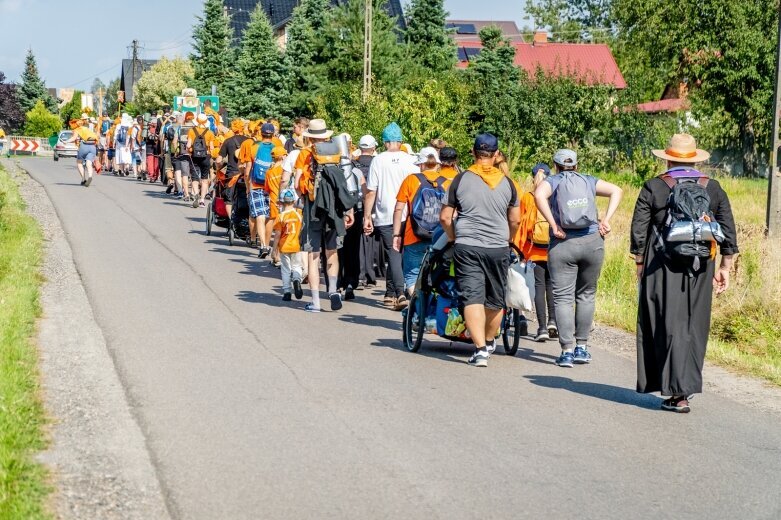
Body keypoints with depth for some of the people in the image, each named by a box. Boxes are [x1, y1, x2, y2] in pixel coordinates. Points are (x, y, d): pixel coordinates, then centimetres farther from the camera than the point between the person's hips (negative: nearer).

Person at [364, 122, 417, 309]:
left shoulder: (378, 160, -4)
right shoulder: (410, 160, 1)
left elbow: (371, 191, -4)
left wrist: (367, 217, 2)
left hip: (385, 217, -2)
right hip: (407, 216, 2)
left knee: (393, 255, -2)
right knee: (396, 254, 14)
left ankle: (400, 293, -16)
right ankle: (390, 293, 19)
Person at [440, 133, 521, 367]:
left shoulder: (461, 179, -1)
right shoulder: (506, 182, 4)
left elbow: (445, 217, 1)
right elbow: (515, 220, 10)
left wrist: (453, 238, 18)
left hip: (467, 247, -2)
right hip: (498, 249, 2)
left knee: (472, 298, -5)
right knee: (495, 300, 17)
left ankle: (480, 349, -16)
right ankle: (489, 342, 35)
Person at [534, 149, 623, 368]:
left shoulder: (552, 181, 6)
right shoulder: (589, 181, 14)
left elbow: (539, 195, -15)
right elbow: (616, 190, 4)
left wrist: (554, 226, -12)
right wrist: (606, 220, 0)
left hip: (562, 244, -2)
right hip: (592, 242, 2)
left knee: (562, 297, 0)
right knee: (586, 295, 13)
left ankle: (567, 350, -7)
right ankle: (581, 347, 15)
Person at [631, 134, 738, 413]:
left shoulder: (653, 188, -1)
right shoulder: (713, 189, 7)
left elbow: (638, 232, -1)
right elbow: (729, 233, 7)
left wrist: (640, 264, 11)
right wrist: (725, 268, 13)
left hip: (661, 269, -2)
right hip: (700, 270, 3)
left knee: (670, 327, -1)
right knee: (695, 328, 12)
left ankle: (679, 393, -6)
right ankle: (687, 386, 14)